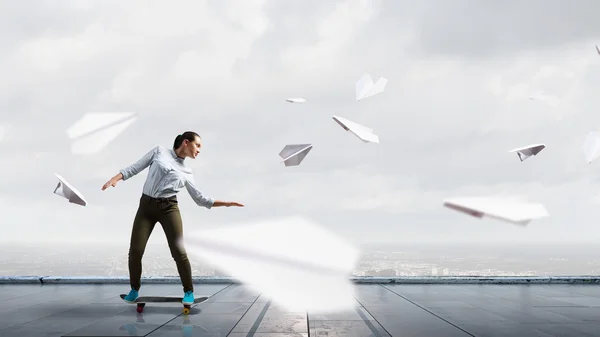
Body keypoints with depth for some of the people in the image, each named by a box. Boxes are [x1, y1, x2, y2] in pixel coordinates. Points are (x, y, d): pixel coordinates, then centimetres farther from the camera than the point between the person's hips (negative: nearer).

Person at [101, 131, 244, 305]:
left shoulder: (186, 173, 14)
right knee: (135, 251, -7)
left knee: (178, 251, -9)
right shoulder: (160, 151, 9)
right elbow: (135, 168, 9)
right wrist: (116, 178, -7)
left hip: (168, 208, 1)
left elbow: (201, 199, 15)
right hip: (146, 206, -1)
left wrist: (225, 203, 7)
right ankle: (134, 290, 15)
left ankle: (188, 292, 8)